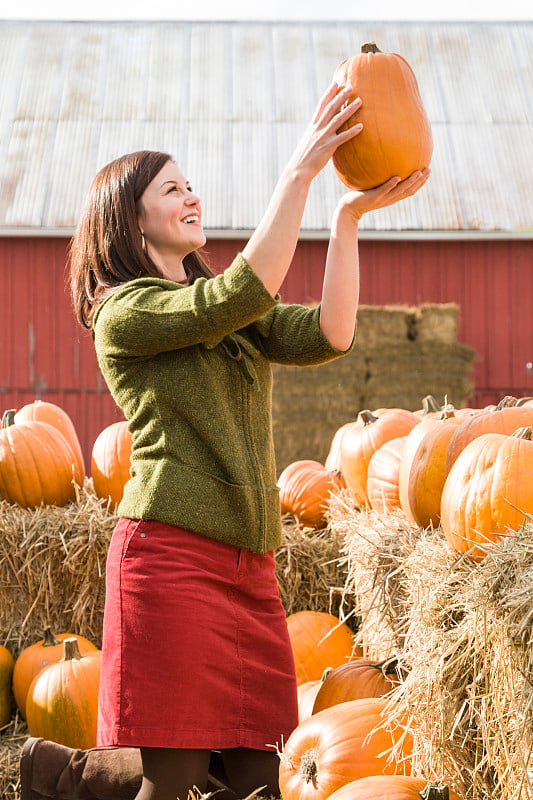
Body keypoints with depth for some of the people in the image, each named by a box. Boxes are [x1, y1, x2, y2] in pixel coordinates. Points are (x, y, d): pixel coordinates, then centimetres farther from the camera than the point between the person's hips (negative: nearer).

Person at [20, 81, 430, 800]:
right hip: (172, 553, -7)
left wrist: (351, 216, -4)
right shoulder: (125, 314, -2)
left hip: (249, 560, 8)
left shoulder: (217, 310, 21)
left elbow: (329, 335, 4)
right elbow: (244, 293, -17)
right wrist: (300, 173, -17)